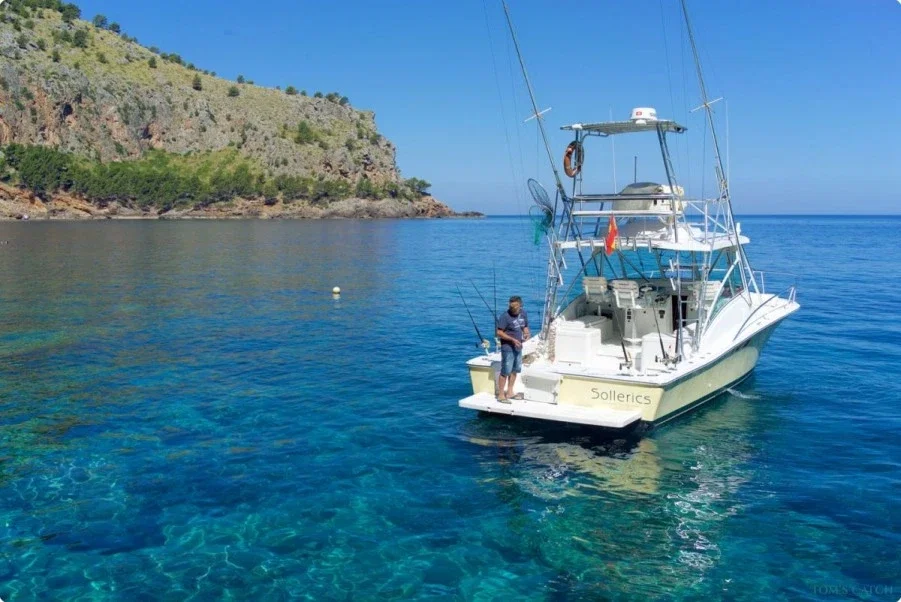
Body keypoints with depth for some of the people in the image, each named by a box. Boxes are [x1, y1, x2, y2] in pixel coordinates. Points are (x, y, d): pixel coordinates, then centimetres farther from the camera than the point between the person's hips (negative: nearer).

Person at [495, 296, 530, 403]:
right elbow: (499, 333, -18)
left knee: (515, 370, 17)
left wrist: (526, 333, -6)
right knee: (505, 372, -4)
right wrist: (512, 339, -24)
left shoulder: (523, 313, 2)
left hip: (518, 347, 8)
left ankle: (509, 392, 30)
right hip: (508, 347, -8)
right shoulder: (505, 316, -19)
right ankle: (501, 395, 5)